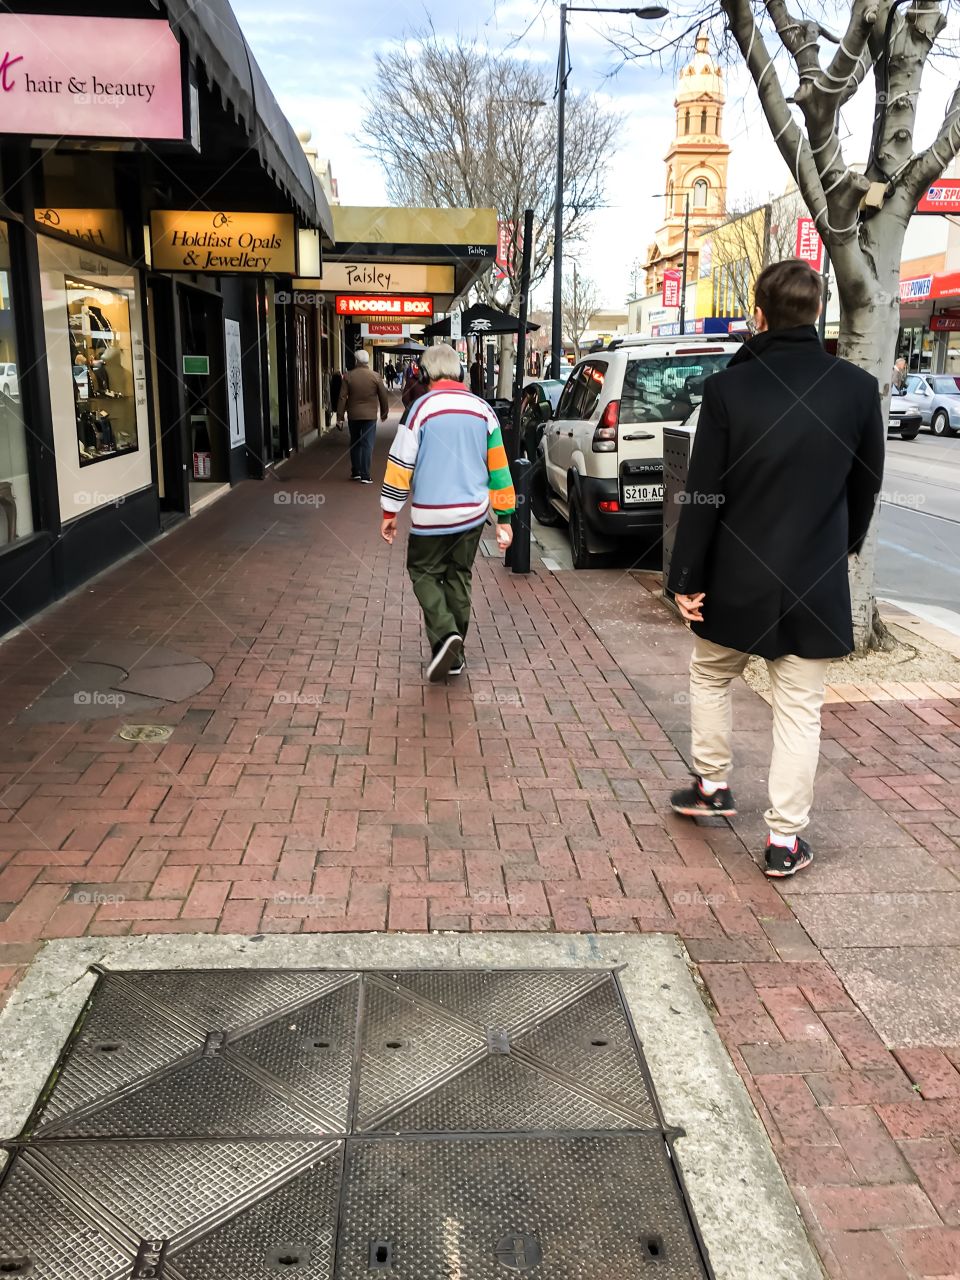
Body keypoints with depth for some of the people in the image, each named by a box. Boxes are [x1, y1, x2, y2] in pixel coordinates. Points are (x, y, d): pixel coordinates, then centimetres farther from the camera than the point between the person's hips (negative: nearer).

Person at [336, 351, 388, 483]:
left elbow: (342, 397, -4)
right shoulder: (376, 376, -6)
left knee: (355, 444, 16)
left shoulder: (348, 376, -4)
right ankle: (365, 475, -6)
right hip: (370, 415, -2)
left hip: (353, 415, 2)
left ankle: (355, 472, 21)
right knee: (367, 445, -1)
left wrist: (339, 417, 1)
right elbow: (383, 396, 0)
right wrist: (384, 413, 14)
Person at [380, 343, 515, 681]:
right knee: (459, 578, 15)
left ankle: (445, 635, -9)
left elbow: (401, 463, -9)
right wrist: (504, 518, 12)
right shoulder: (482, 409, 4)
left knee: (424, 572, 12)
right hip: (472, 514, 4)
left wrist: (390, 513, 0)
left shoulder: (423, 406, -10)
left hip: (431, 515, -4)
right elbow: (498, 468, 6)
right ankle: (454, 654, 21)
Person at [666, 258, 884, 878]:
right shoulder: (859, 387, -5)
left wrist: (687, 579, -3)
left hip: (738, 577, -1)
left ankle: (712, 785, 34)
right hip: (817, 581, 1)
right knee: (800, 708, 9)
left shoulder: (728, 388, -12)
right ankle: (785, 839, 14)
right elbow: (867, 485, 7)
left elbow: (703, 494, -11)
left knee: (711, 675, 24)